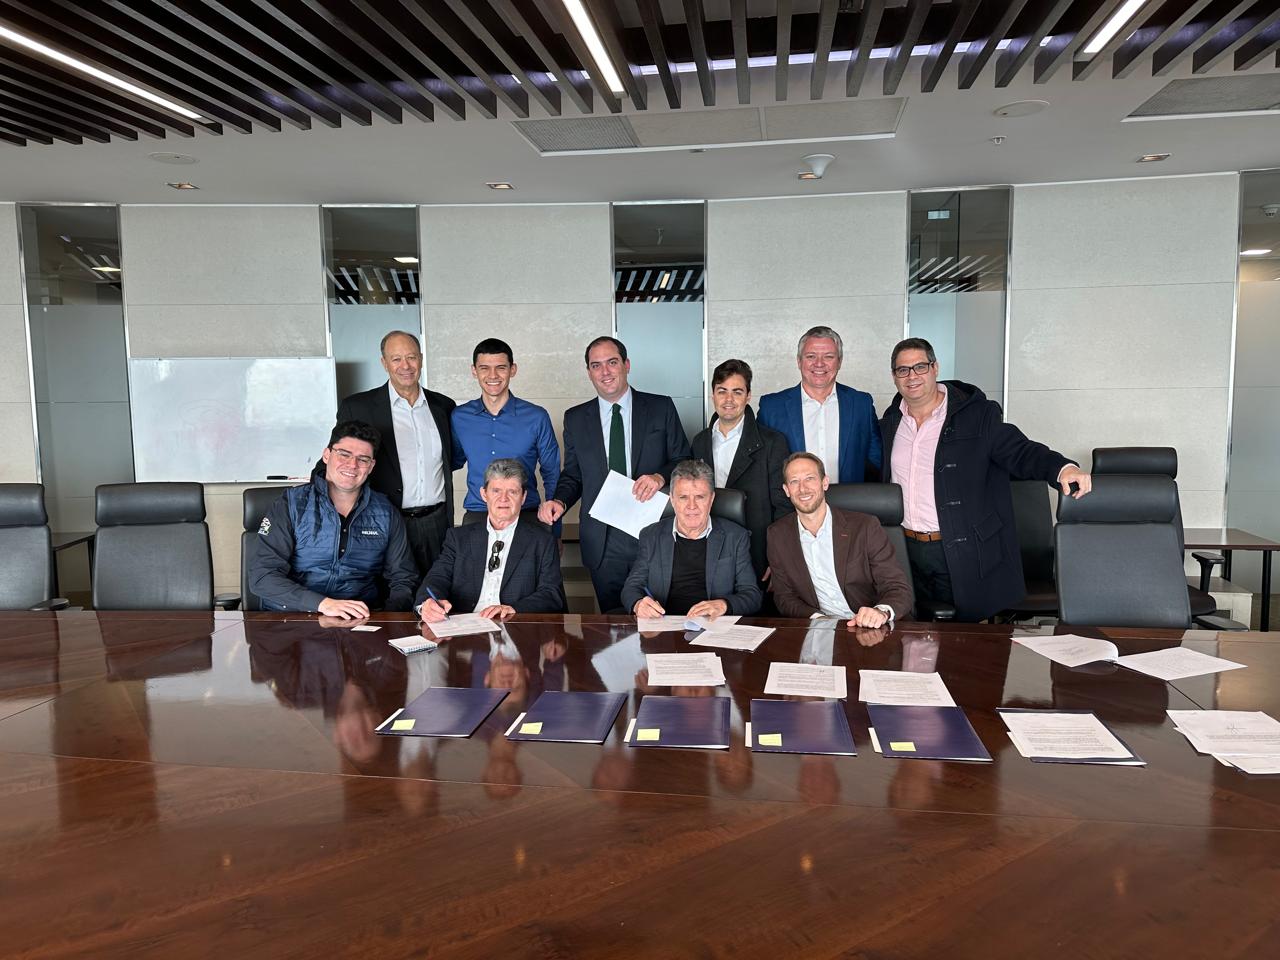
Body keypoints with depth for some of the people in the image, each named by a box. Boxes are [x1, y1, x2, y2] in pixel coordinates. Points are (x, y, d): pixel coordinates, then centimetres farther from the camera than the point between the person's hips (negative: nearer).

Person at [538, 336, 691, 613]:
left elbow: (684, 462, 4)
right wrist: (559, 501, -6)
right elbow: (572, 475, 14)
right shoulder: (575, 418, 8)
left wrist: (660, 477, -15)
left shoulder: (661, 408, 3)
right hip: (603, 544, 1)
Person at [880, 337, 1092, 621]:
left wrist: (1063, 468, -31)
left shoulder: (979, 415, -5)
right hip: (906, 552, 4)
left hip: (963, 555, -4)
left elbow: (1020, 452, -11)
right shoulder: (890, 421, 9)